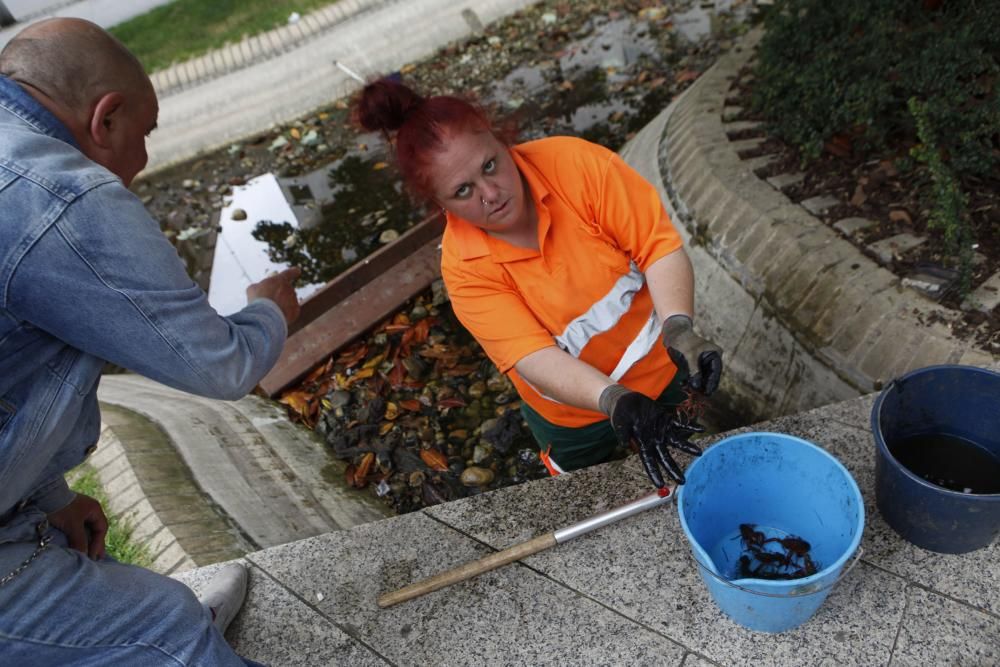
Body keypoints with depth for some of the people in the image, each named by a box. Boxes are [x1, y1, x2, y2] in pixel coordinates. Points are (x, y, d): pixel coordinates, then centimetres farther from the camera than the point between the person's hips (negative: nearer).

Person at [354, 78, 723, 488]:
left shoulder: (572, 162, -26)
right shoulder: (464, 266, -25)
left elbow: (659, 244, -26)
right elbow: (535, 358, -32)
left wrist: (679, 330, -43)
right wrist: (618, 403, -49)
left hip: (661, 366, 1)